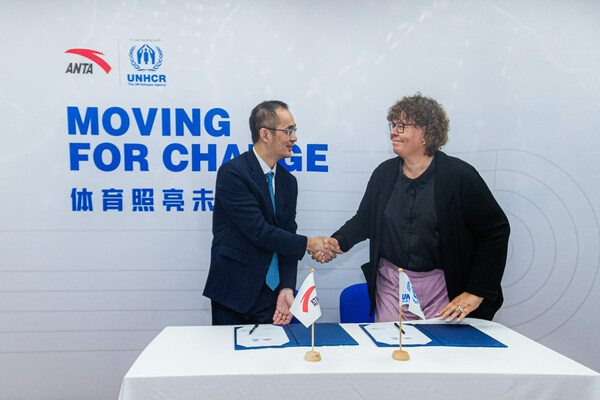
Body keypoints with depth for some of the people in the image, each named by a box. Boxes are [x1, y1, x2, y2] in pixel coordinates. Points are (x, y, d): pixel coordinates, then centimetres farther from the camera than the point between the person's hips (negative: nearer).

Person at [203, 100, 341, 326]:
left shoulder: (288, 182, 8)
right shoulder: (232, 173, -13)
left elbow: (287, 237, 5)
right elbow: (258, 231, -19)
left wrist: (287, 288, -7)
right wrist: (308, 244, -12)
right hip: (233, 292, -5)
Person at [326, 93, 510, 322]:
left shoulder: (459, 175, -9)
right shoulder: (384, 173, 4)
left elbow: (496, 230, -8)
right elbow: (363, 220, 12)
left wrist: (476, 292, -10)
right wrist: (337, 242, -9)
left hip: (441, 288, -3)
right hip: (391, 285, 3)